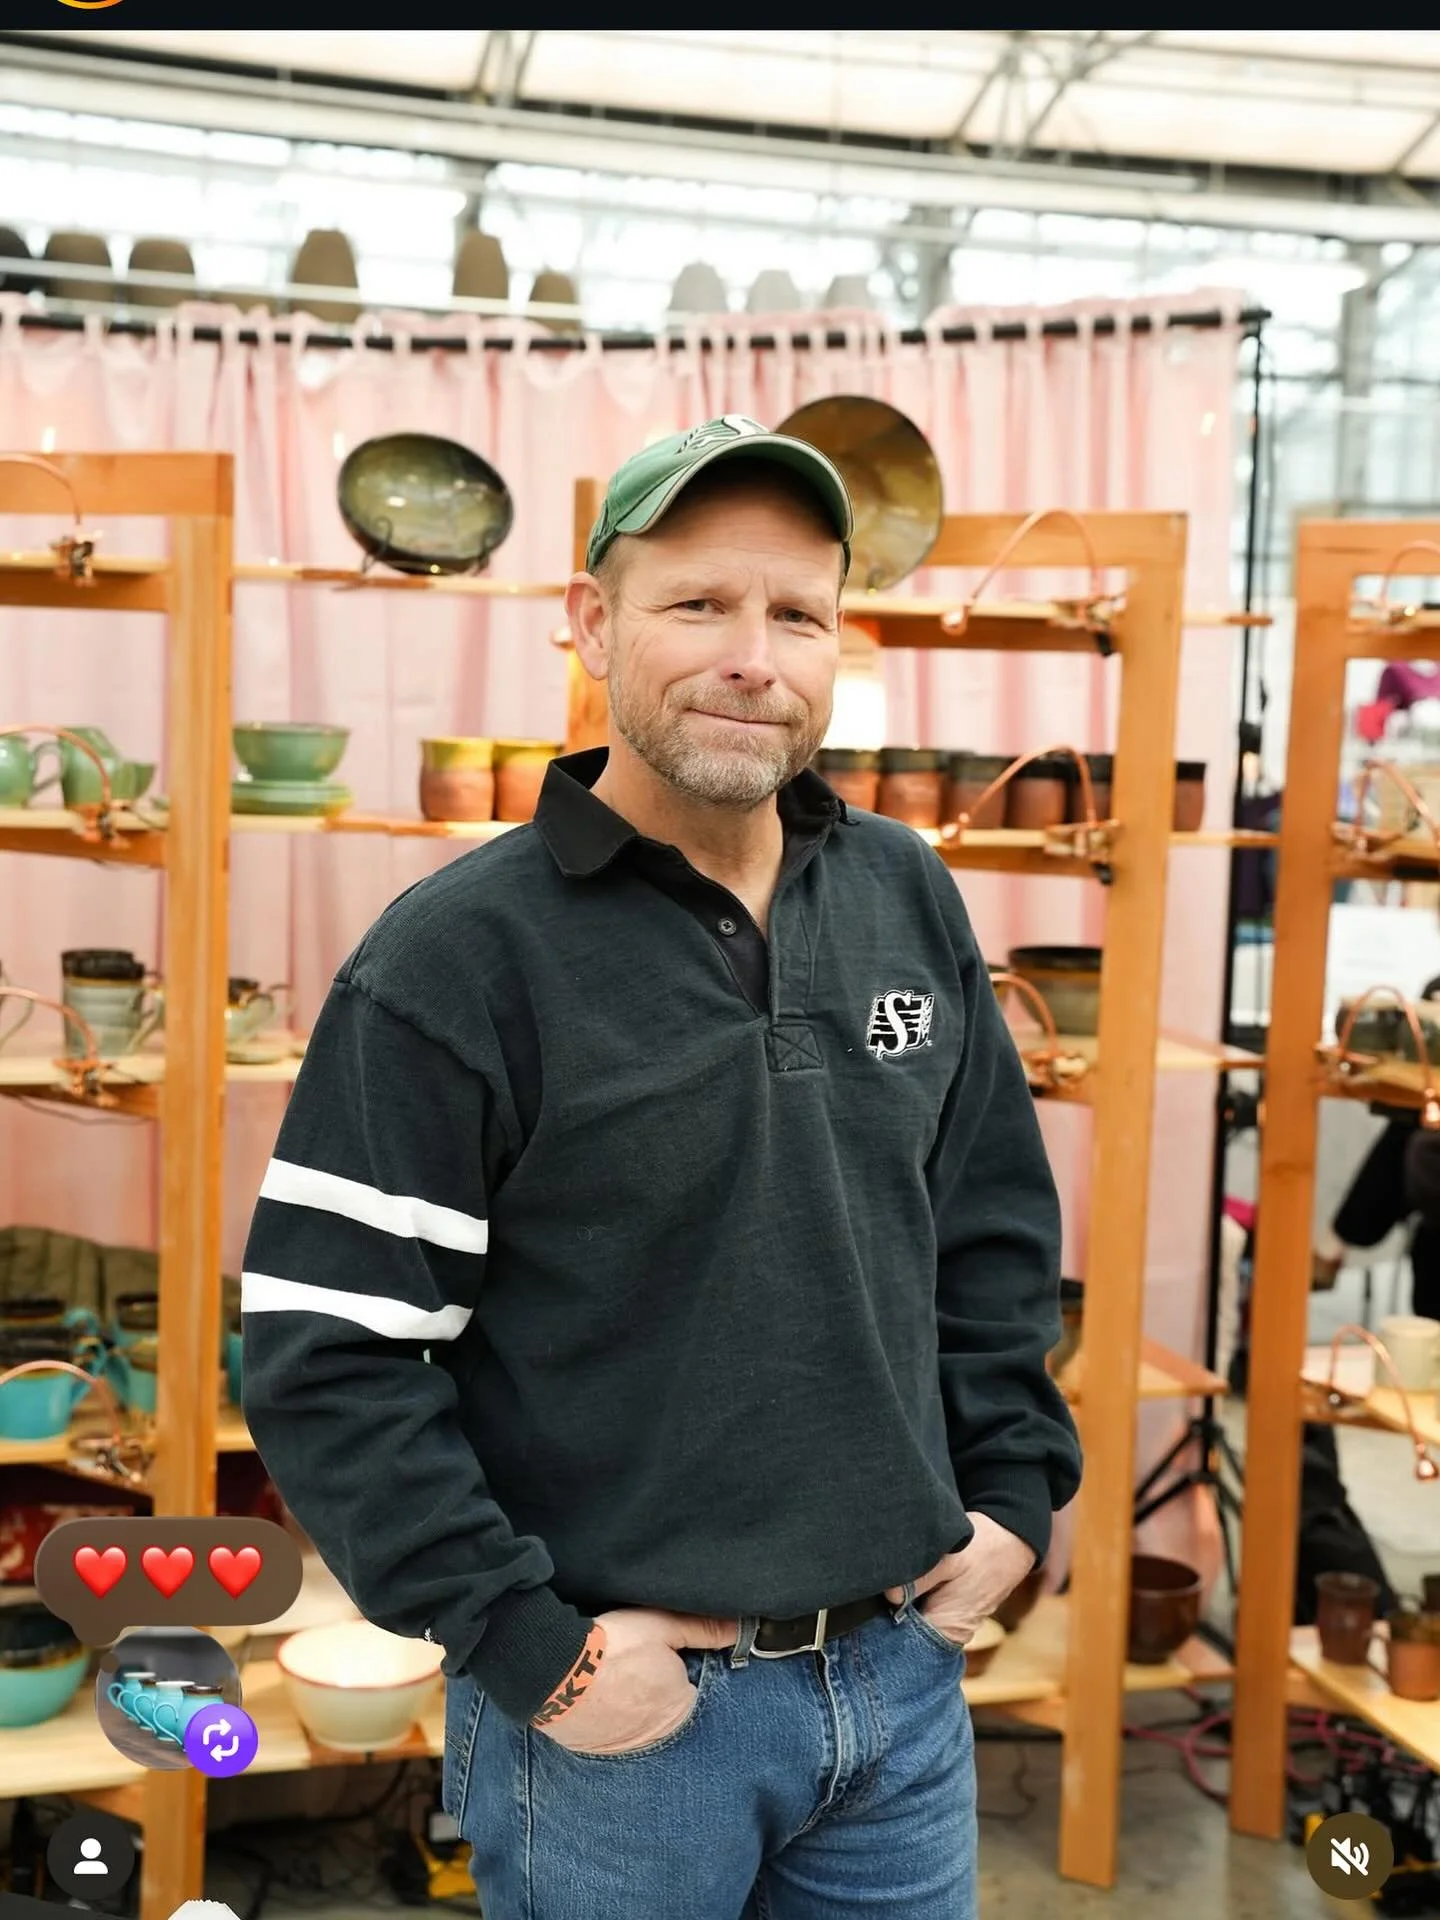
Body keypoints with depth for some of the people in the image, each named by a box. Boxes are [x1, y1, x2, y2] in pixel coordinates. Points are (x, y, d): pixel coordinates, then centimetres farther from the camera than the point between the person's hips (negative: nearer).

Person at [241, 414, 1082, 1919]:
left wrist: (1014, 1493, 7)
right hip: (619, 1701, -4)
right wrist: (528, 1646, -16)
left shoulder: (908, 899, 3)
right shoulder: (458, 953, -14)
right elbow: (324, 1356, -15)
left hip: (905, 1669, 5)